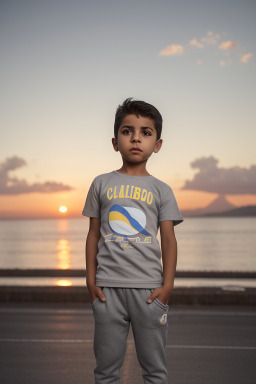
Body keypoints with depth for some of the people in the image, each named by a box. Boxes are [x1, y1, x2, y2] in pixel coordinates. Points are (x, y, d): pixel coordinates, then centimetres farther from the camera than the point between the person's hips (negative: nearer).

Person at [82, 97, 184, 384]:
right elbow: (93, 234, 9)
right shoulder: (102, 183, 7)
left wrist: (167, 285, -5)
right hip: (108, 287, 1)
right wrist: (91, 280, 4)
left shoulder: (161, 190, 5)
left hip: (149, 287, 0)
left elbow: (169, 239, 3)